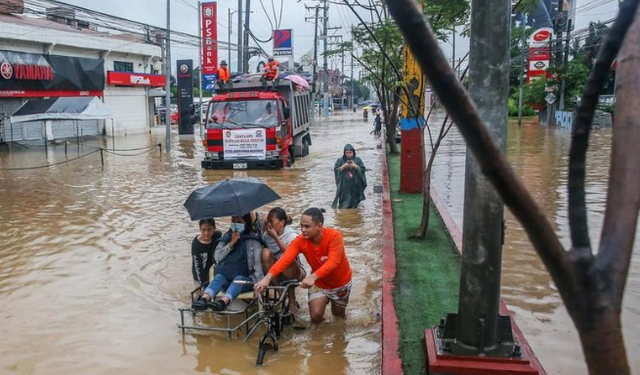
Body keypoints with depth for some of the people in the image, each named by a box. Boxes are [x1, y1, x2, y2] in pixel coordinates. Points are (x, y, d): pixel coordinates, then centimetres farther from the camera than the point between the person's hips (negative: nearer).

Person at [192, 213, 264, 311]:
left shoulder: (253, 239, 6)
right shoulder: (227, 237, 18)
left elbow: (258, 262, -3)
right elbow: (217, 257, 8)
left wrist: (259, 282, -17)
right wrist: (231, 243, -4)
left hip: (246, 278, -3)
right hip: (226, 275, 3)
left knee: (238, 279, -35)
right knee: (218, 277, -29)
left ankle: (223, 301, -63)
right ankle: (204, 299, -56)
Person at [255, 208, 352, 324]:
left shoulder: (334, 236, -31)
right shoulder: (300, 241, -23)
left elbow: (333, 262, -42)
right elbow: (285, 259, -34)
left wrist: (312, 277, -57)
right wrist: (268, 277, -50)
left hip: (340, 282, -1)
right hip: (319, 283, 2)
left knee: (338, 314, 14)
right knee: (316, 316, -13)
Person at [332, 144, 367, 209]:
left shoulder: (357, 160, 4)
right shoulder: (340, 160, 3)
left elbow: (363, 169, 0)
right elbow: (335, 170, -2)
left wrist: (355, 166, -13)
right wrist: (343, 166, -15)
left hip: (355, 185, 1)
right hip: (344, 186, -1)